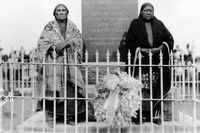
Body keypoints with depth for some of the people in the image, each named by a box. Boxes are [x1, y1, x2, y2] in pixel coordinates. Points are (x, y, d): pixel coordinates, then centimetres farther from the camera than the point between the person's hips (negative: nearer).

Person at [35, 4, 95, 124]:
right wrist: (54, 46, -16)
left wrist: (66, 43, -14)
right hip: (53, 60, -1)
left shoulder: (72, 26, 14)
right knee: (53, 85, -10)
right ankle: (50, 113, -3)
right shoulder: (50, 26, 8)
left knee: (71, 86, -6)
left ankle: (71, 114, 1)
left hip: (70, 62, 2)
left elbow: (79, 38, 1)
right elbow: (42, 41, 0)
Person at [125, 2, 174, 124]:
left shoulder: (159, 24, 11)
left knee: (155, 89, 1)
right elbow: (129, 41, 1)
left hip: (157, 61, 2)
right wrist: (140, 49, -13)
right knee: (141, 87, -8)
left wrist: (160, 48, -9)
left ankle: (151, 114, 10)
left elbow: (169, 38, 8)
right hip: (140, 61, -2)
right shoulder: (135, 24, 6)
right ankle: (139, 113, -1)